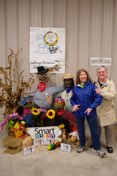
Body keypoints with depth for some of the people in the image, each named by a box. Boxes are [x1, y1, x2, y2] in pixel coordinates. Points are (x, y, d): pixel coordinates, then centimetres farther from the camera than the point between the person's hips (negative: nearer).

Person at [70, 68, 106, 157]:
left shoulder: (92, 86, -9)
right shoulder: (75, 88, 0)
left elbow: (99, 97, -13)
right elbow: (72, 99, 11)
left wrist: (91, 107, -19)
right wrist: (74, 105, -9)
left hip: (90, 112, -2)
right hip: (79, 112, 3)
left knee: (94, 130, 5)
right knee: (80, 130, 17)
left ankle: (98, 148, 22)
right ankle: (82, 145, 38)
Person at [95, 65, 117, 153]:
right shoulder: (95, 84, 2)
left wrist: (101, 92, -24)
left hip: (108, 111, -2)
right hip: (96, 110, 2)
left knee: (108, 128, 8)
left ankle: (109, 145, 28)